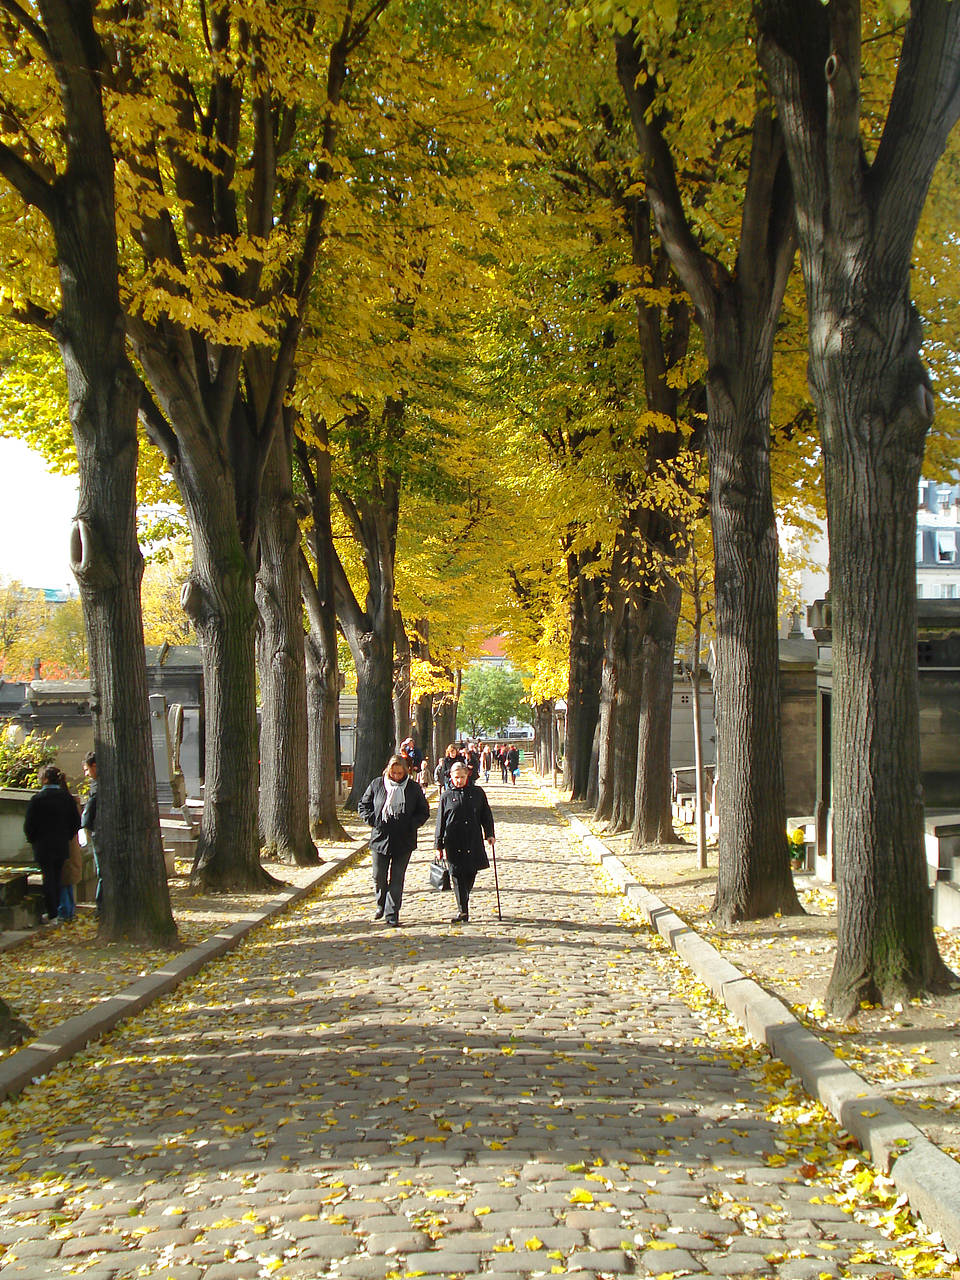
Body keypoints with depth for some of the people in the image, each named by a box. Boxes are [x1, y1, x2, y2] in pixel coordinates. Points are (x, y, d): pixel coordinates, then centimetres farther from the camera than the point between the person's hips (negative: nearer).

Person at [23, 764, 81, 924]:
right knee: (57, 879, 14)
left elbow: (28, 825, -9)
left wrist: (34, 840, 7)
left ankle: (53, 914, 3)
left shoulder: (37, 799, -12)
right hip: (62, 846, 4)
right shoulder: (67, 797, 0)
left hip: (43, 847, -4)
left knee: (48, 879, 3)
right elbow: (76, 822, 4)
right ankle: (56, 911, 19)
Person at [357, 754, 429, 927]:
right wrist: (373, 820, -5)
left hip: (404, 841, -1)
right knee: (379, 877, 6)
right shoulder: (377, 785, 2)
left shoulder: (414, 788, 0)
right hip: (380, 839, 1)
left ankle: (392, 914, 4)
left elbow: (424, 812, 7)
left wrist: (412, 825, -9)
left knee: (397, 879, 0)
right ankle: (381, 905, 31)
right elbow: (363, 806, 11)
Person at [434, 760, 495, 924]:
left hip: (474, 842, 1)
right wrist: (439, 845, 7)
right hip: (454, 843, -1)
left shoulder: (478, 793, 9)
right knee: (457, 875, -7)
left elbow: (486, 815, 14)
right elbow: (440, 822, 8)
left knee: (470, 874, 5)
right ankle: (462, 910, -7)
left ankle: (463, 904, 26)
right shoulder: (447, 796, 6)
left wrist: (490, 834, 3)